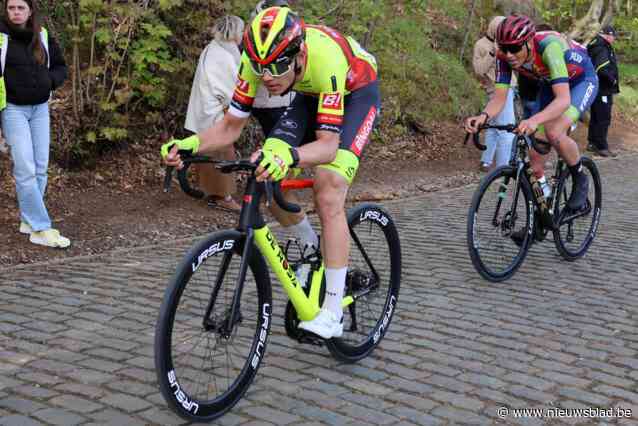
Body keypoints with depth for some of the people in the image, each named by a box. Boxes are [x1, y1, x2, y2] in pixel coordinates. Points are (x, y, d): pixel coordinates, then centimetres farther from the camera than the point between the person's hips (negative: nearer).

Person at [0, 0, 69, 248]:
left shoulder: (43, 37, 4)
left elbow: (60, 66, 14)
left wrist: (50, 80, -5)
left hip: (40, 108, 5)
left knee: (40, 168, 6)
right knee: (25, 169, -8)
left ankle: (28, 220, 20)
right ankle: (40, 229, -7)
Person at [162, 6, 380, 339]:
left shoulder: (324, 59, -42)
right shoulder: (258, 60, -27)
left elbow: (328, 144, -42)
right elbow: (231, 127, -20)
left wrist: (289, 156, -62)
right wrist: (191, 144, -38)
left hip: (356, 92, -6)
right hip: (311, 94, 6)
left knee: (328, 193, -23)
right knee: (268, 175, -10)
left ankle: (332, 316, -17)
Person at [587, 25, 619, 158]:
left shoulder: (595, 46, 14)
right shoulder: (602, 49, -19)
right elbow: (602, 69, -32)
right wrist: (613, 81, -16)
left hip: (596, 88, 10)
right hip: (603, 90, -10)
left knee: (595, 117, 17)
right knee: (604, 118, -6)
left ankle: (592, 143, 26)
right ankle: (601, 147, -2)